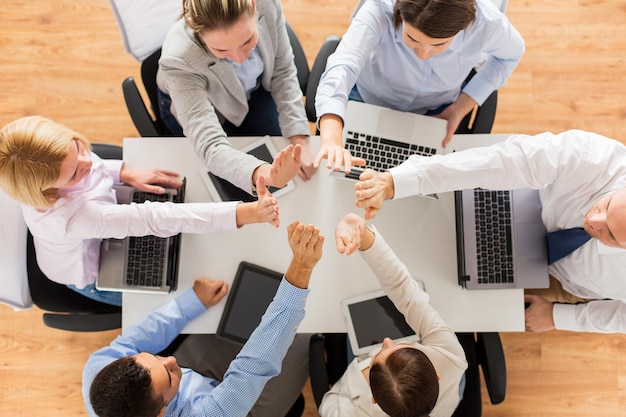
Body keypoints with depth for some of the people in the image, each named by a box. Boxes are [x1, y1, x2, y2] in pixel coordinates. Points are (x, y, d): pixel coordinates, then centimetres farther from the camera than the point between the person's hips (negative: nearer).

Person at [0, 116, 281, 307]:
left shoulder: (52, 161, -28)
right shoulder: (68, 215, -49)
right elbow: (154, 219, -55)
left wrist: (125, 173, -20)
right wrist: (245, 213, -60)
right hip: (94, 277, -6)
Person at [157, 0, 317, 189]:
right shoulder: (178, 60, -42)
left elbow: (282, 72, -18)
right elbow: (211, 146, -45)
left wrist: (299, 141, -26)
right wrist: (266, 174, -65)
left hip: (255, 91, 3)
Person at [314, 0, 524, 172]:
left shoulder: (487, 22, -30)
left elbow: (511, 53, -7)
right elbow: (340, 69, -52)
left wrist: (462, 107, -16)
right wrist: (332, 141, -70)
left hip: (436, 113, 1)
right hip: (368, 99, -1)